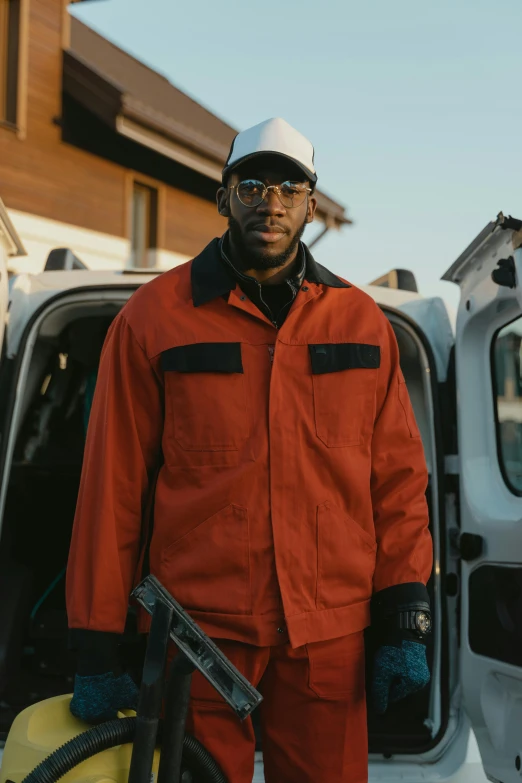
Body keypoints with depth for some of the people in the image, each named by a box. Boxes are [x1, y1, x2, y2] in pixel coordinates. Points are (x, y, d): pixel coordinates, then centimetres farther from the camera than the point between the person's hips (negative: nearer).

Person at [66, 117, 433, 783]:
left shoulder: (362, 322, 8)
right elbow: (112, 485, 0)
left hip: (331, 634, 2)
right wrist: (96, 646, 0)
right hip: (198, 627, -1)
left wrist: (404, 621, 2)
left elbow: (398, 478, 8)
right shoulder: (153, 317, 1)